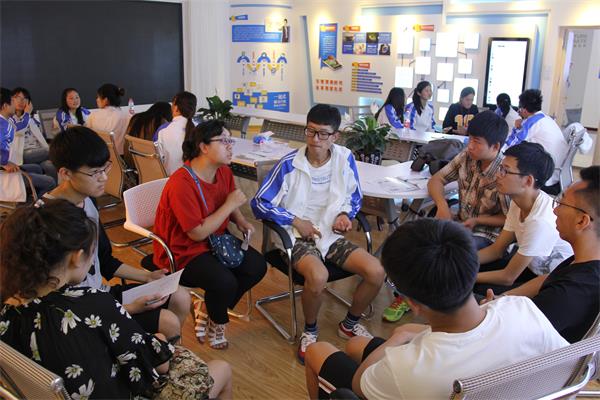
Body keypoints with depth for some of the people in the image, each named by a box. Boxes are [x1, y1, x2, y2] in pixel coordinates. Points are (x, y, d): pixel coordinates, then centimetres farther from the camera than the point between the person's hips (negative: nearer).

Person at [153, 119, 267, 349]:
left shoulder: (224, 172, -2)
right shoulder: (181, 184, -27)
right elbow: (198, 233, -26)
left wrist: (240, 220, -4)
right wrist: (230, 205, -22)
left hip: (216, 240, 8)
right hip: (183, 251, -8)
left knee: (257, 266, -9)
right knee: (225, 281, -29)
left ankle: (207, 309, 9)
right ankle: (217, 322, 6)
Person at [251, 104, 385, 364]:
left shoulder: (345, 159, -1)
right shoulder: (289, 164, -12)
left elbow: (355, 197, 15)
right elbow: (259, 203, -8)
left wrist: (345, 214, -7)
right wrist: (296, 221, -12)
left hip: (331, 235, 4)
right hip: (297, 236, -4)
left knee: (376, 272, -14)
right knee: (318, 276, -35)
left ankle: (349, 324, 15)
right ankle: (310, 331, -2)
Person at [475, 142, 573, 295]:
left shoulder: (541, 221, -33)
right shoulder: (519, 201, -7)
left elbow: (508, 277, -24)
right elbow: (496, 250, 2)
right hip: (533, 268, 8)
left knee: (480, 291, -19)